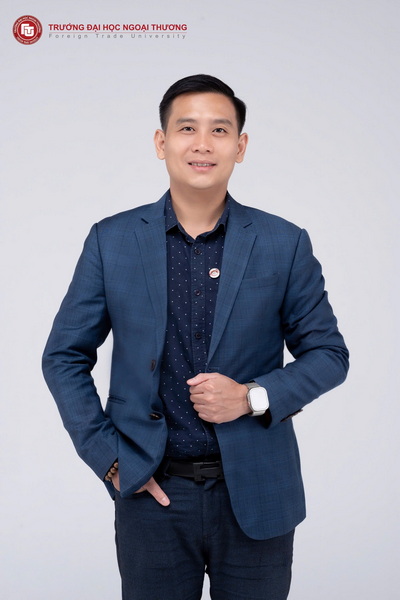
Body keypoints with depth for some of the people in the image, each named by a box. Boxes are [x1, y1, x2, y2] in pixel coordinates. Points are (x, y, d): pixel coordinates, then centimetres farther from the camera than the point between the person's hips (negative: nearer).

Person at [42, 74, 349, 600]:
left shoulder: (285, 245, -2)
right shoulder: (112, 241, -1)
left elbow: (328, 354, 3)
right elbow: (64, 356, 4)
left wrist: (255, 396, -13)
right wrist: (107, 457, -3)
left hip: (256, 496, 0)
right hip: (152, 494, 0)